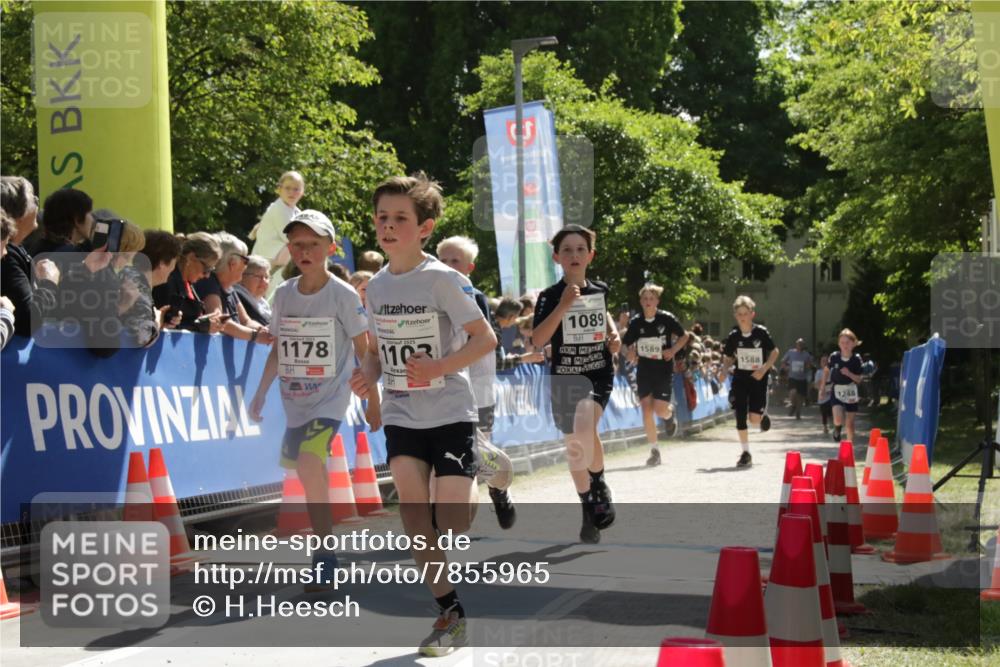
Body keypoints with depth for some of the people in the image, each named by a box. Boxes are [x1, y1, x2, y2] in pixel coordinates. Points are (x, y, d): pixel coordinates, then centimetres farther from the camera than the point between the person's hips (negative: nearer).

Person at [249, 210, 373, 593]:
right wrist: (261, 392, 14)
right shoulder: (284, 295, 6)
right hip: (294, 400, 6)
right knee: (305, 471, 13)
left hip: (330, 399, -6)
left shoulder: (343, 295, -8)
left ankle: (325, 558, -18)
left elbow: (363, 349, -3)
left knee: (310, 464, -23)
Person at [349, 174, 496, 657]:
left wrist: (438, 367, -26)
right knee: (413, 512, -6)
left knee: (450, 523, -10)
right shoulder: (377, 285, 4)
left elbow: (485, 338, -13)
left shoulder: (443, 280, -13)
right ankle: (449, 609, 5)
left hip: (450, 413, -4)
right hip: (402, 415, 5)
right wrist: (369, 374, -5)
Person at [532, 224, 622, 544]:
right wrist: (563, 305, -25)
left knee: (584, 428, -26)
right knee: (574, 445, 6)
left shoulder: (600, 290, 3)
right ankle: (589, 511, 20)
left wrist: (614, 335, 10)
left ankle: (599, 484, -3)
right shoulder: (550, 296, -7)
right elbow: (537, 341, -20)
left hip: (599, 375, 0)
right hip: (564, 377, 0)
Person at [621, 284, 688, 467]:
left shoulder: (666, 319, -8)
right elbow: (627, 344, 9)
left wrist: (673, 350, -10)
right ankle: (654, 451, 6)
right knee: (646, 410, -4)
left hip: (664, 370, -2)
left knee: (660, 410, -9)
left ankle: (671, 412, 31)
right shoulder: (635, 322, -1)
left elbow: (684, 336, 4)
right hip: (644, 371, 2)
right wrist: (631, 353, -11)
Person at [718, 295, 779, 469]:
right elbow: (728, 358, 7)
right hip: (740, 378, 2)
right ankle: (746, 453, 6)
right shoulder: (733, 336, -4)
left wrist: (764, 369, -14)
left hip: (758, 378, -2)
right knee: (740, 417, -4)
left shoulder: (761, 332, -11)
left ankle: (763, 414, 29)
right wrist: (724, 371, -12)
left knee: (754, 418, -9)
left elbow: (774, 352, -1)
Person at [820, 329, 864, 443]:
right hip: (837, 391, 0)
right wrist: (823, 385, 10)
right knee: (838, 419, -18)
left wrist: (849, 374, -22)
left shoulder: (856, 359, -10)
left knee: (850, 423, 6)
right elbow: (827, 370, 10)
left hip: (851, 393, 0)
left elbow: (859, 380, -4)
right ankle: (837, 429, 18)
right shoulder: (834, 356, -9)